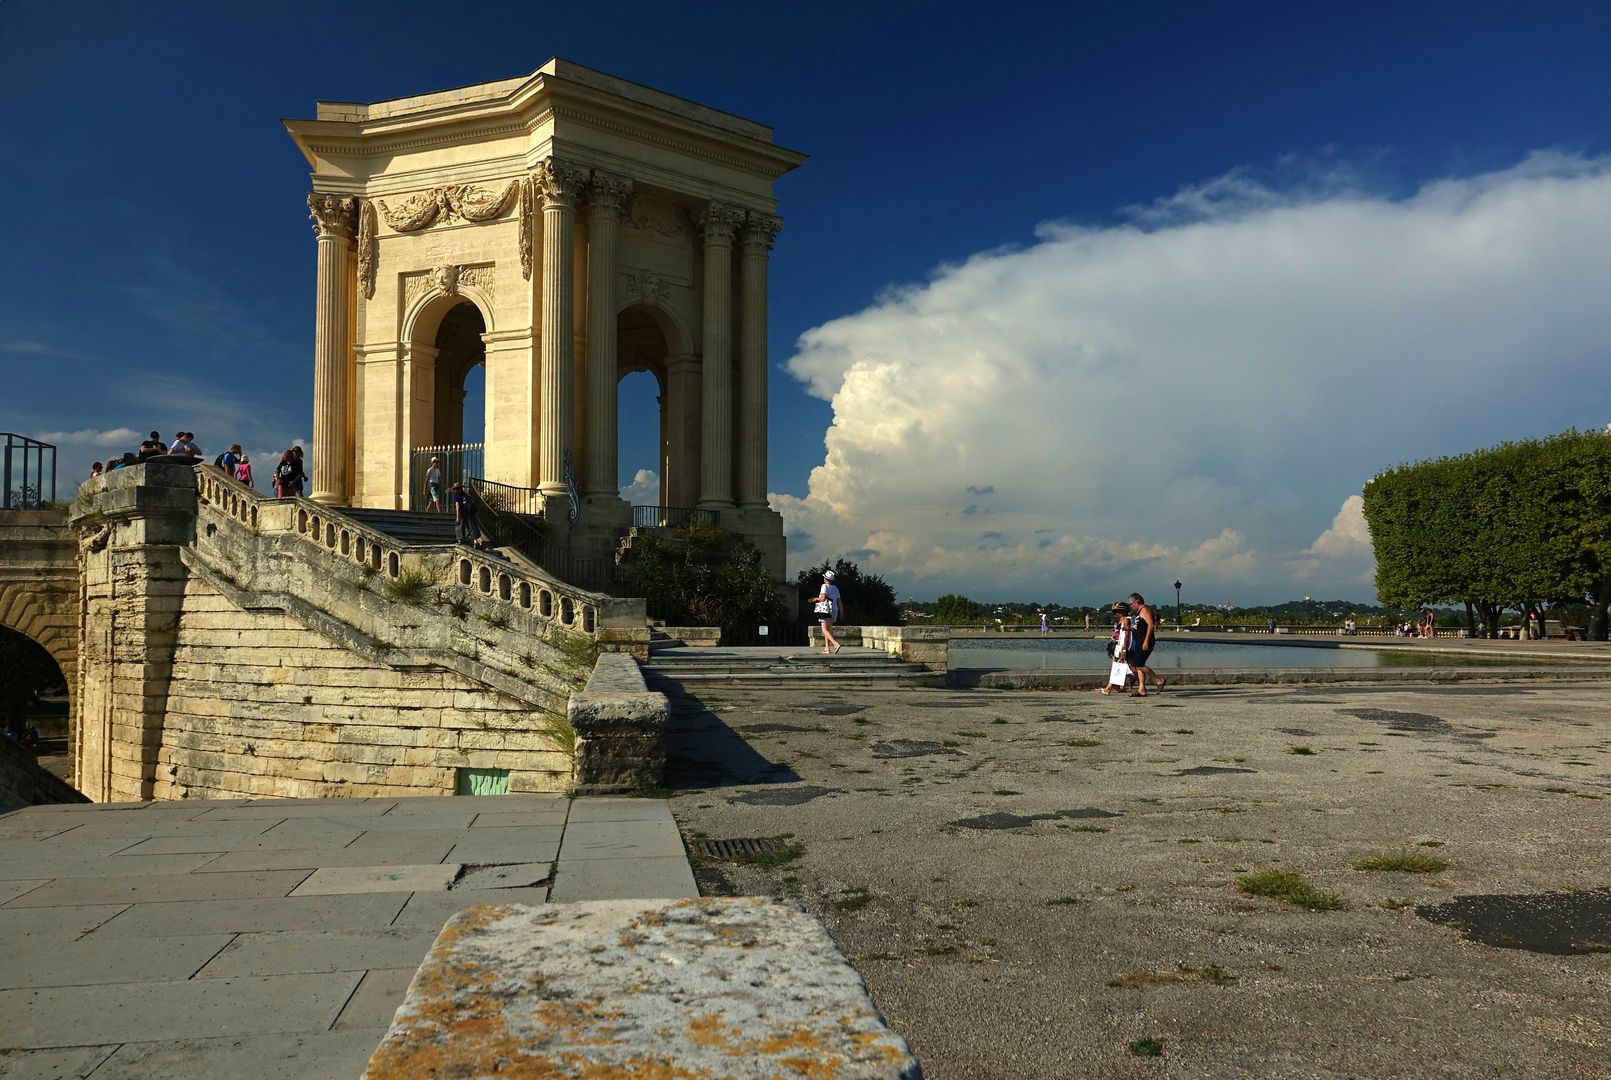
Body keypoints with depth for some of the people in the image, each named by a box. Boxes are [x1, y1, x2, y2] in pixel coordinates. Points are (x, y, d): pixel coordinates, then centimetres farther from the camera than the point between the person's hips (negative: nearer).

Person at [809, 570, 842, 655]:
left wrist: (816, 599, -3)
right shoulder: (835, 588, 12)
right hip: (834, 611, 8)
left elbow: (823, 598, -21)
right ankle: (827, 648, 16)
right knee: (828, 629, 17)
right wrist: (841, 613, 15)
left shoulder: (825, 586, -9)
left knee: (825, 630, -9)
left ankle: (836, 644, -28)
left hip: (826, 611, -8)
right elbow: (839, 602, 11)